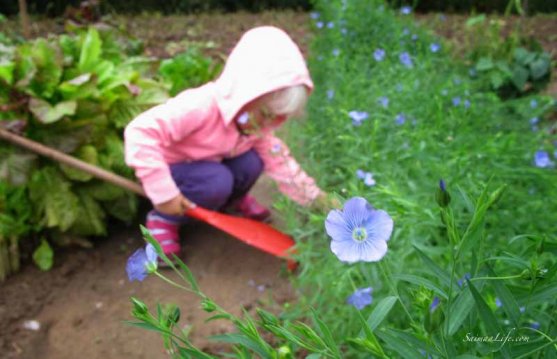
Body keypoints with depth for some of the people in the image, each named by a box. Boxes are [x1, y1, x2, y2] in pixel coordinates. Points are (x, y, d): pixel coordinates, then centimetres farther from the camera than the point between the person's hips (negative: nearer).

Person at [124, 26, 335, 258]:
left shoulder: (257, 121, -12)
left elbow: (277, 159, -6)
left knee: (250, 162, -20)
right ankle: (163, 219, -8)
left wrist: (315, 197, -13)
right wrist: (164, 193, -40)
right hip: (168, 169, -6)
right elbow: (140, 132, -41)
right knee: (217, 182, -33)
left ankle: (233, 200, 12)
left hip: (210, 164, 6)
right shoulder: (201, 107, -37)